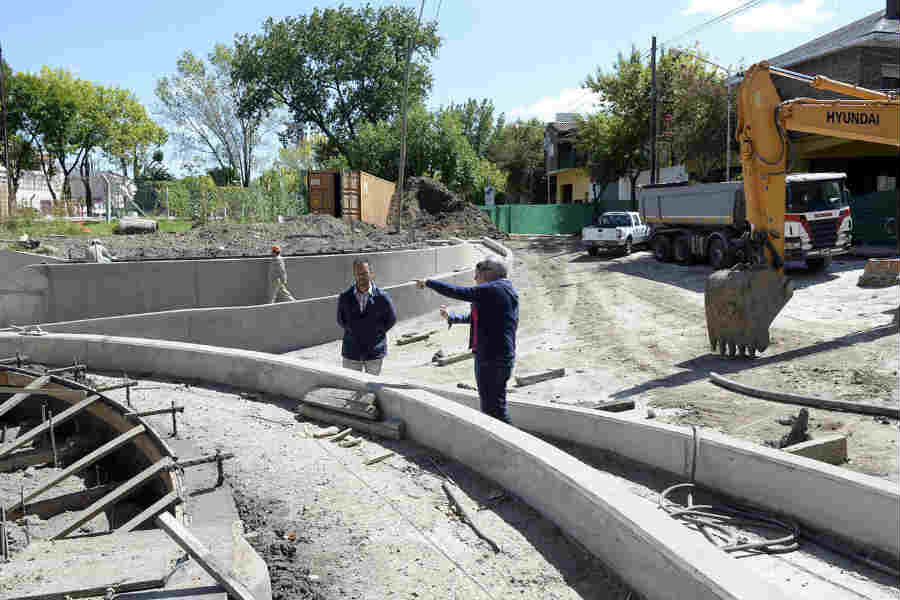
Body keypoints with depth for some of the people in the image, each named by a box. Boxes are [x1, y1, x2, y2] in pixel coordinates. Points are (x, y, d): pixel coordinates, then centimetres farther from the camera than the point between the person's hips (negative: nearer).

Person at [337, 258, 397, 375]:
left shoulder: (382, 297, -10)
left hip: (374, 352, -1)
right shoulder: (345, 298, -5)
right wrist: (352, 332, 2)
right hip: (351, 353, 1)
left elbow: (391, 319, 5)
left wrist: (377, 333, 0)